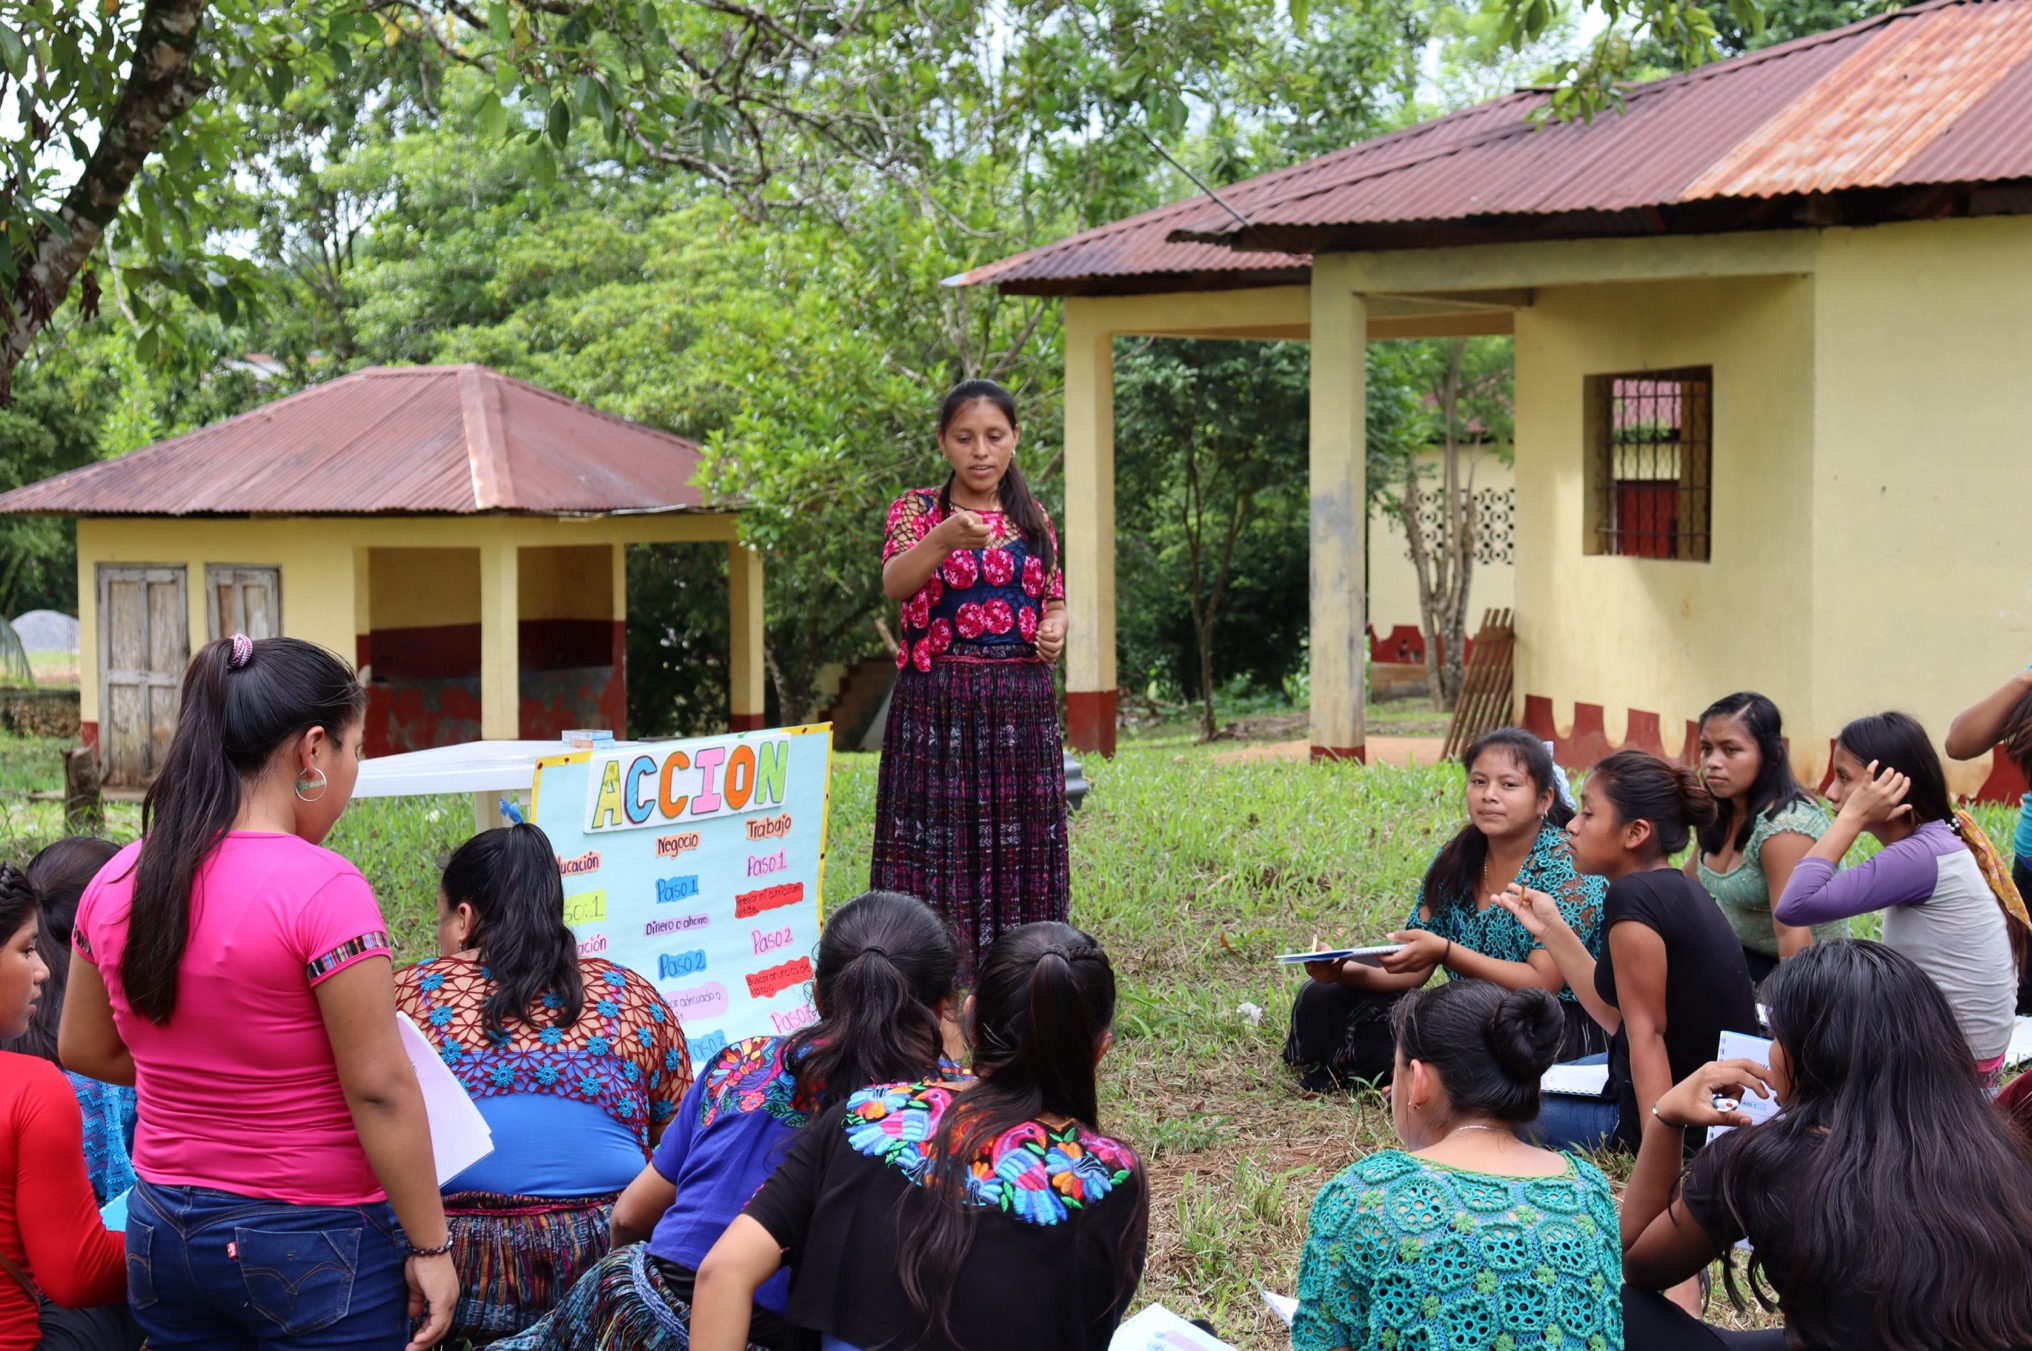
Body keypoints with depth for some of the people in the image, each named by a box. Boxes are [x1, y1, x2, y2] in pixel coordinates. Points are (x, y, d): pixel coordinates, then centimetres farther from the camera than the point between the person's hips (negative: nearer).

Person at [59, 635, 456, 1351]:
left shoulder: (115, 883, 1)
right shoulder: (322, 888, -19)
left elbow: (84, 1049, 14)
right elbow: (380, 1091, -17)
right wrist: (429, 1246, -10)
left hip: (163, 1236, 6)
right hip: (313, 1242, -6)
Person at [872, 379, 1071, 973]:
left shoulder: (1033, 518, 12)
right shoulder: (918, 510, 0)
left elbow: (1055, 600, 22)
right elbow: (894, 583, -19)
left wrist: (1055, 628, -2)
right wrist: (945, 537, -38)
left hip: (1023, 707, 4)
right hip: (938, 704, -3)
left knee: (1019, 851, 4)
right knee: (938, 849, -6)